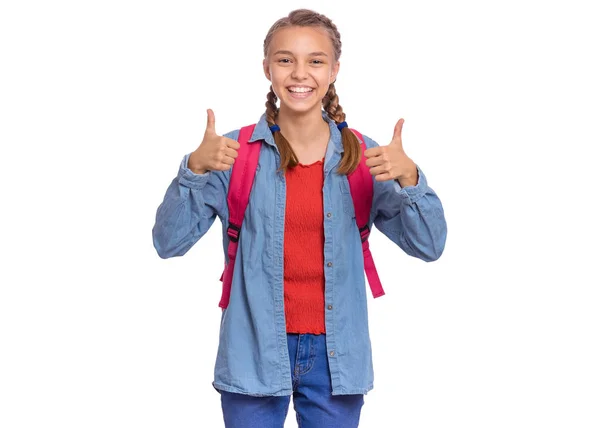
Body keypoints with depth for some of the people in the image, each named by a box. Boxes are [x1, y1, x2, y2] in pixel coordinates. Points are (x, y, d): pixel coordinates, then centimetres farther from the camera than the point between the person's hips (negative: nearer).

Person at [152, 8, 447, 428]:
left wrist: (409, 177, -21)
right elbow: (168, 242, -8)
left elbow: (429, 246, -4)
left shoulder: (363, 156, -1)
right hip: (255, 352, -1)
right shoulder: (235, 153, -4)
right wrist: (195, 168, -23)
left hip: (335, 354, 1)